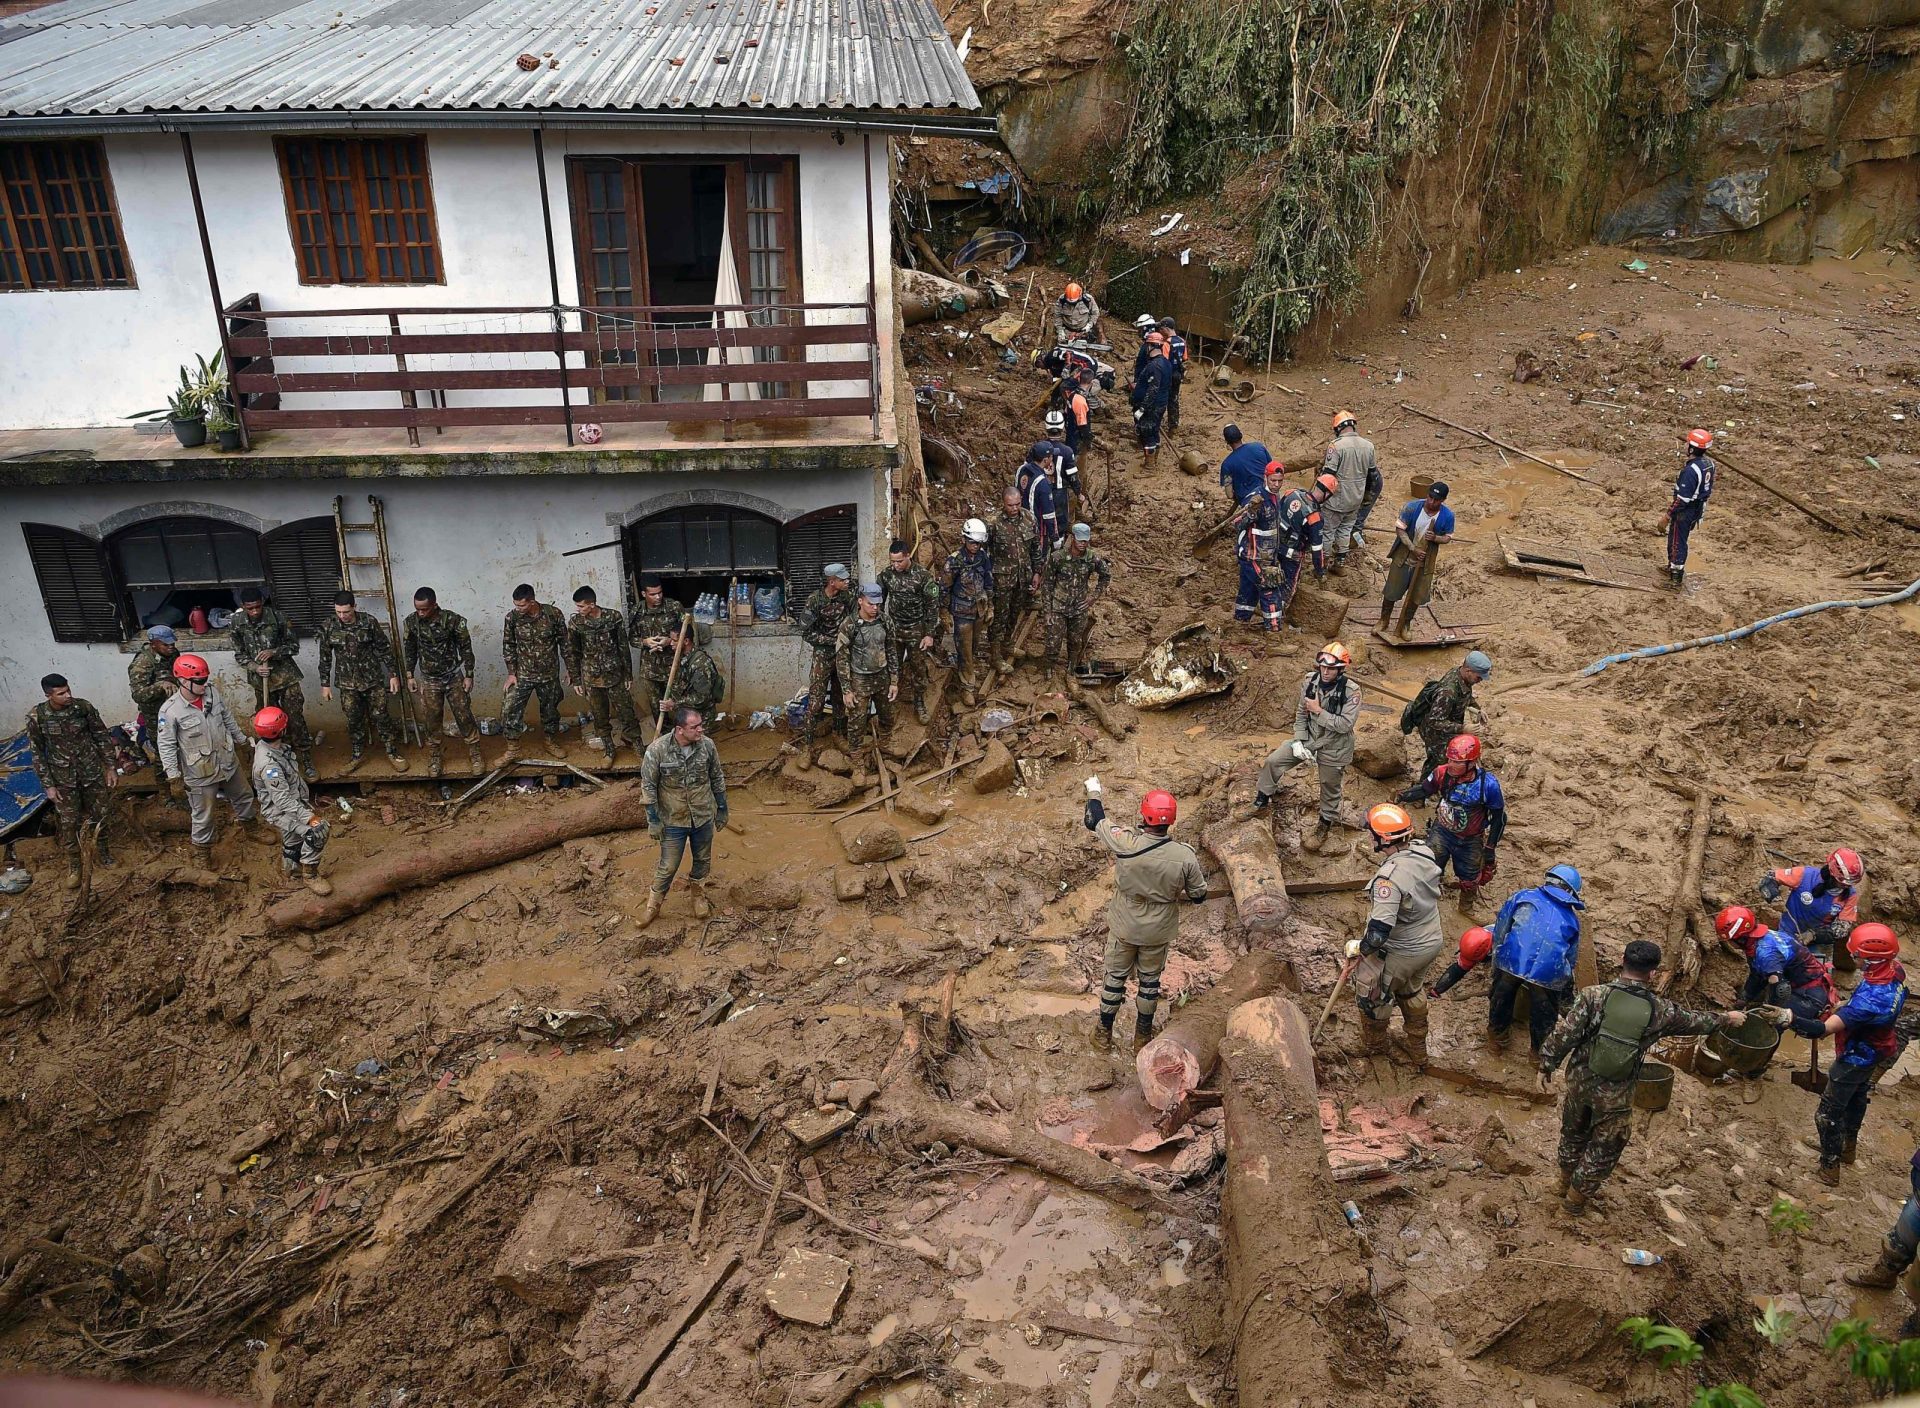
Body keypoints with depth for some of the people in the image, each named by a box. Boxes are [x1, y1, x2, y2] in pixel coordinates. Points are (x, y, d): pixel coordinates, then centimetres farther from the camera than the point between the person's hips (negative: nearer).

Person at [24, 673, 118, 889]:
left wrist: (110, 768, 2)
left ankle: (101, 849, 38)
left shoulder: (84, 707, -12)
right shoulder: (36, 716, -15)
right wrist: (48, 785, -6)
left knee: (99, 814, 14)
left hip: (92, 772, 1)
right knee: (69, 822, 6)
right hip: (63, 778, -1)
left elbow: (102, 737, 0)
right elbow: (37, 753, -6)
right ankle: (73, 864, 23)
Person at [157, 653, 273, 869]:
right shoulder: (170, 711, -24)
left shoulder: (212, 693, -10)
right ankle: (202, 848, 33)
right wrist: (174, 774, -14)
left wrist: (240, 738, 18)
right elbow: (167, 745, -16)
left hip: (228, 762, 5)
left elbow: (228, 718, 8)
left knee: (244, 797, 25)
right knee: (203, 814, 11)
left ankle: (251, 826, 51)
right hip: (201, 773, -5)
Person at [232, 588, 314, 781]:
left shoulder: (278, 617, -14)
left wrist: (274, 652, -24)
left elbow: (294, 646, -6)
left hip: (286, 677, -3)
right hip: (261, 681, 3)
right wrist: (255, 667, -17)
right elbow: (240, 655, 3)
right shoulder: (238, 624, -6)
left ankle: (307, 763, 5)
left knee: (296, 720, -3)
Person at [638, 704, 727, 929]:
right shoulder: (657, 750, -23)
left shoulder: (707, 745, -14)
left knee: (703, 860, 20)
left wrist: (722, 809, 8)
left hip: (704, 817, 3)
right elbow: (648, 786, -12)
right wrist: (653, 820, -9)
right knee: (668, 866, 10)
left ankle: (698, 896, 47)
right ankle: (653, 905, 34)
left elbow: (717, 778, 1)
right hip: (673, 820, -3)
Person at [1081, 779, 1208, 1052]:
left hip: (1123, 928, 0)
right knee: (1149, 981, 21)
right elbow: (1198, 896, -7)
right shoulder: (1185, 856, -23)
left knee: (1115, 976, 20)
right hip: (1158, 933, 1)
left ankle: (1104, 1033, 36)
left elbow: (1097, 821, -7)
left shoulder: (1124, 844, -27)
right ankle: (1143, 1036, 38)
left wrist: (1093, 790, 11)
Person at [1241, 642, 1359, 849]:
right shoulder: (1310, 681, -11)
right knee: (1272, 761, 1)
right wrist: (1298, 741, -8)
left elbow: (1344, 724, -28)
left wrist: (1318, 710, -27)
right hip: (1309, 738, 4)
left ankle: (1325, 825, 37)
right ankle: (1261, 802, 21)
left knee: (1330, 789, 13)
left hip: (1334, 749, -4)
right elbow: (1301, 713, -1)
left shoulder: (1351, 692, -25)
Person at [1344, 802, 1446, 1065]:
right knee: (1411, 990, 31)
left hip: (1403, 953, -7)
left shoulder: (1389, 878, -36)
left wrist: (1359, 949, -16)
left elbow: (1380, 931, -35)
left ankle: (1373, 1044, 45)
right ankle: (1417, 1052, 47)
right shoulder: (1424, 850, -13)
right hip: (1433, 942, 8)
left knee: (1372, 992, 20)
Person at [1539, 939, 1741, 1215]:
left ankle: (1566, 1184, 44)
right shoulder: (1660, 1011, -14)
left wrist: (1547, 1067, -4)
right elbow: (1697, 1021, 7)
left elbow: (1563, 1035, -18)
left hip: (1580, 1081, 1)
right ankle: (1576, 1199, 32)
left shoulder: (1594, 995, -18)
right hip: (1616, 1095, -1)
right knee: (1604, 1149, 20)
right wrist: (1727, 1018, 27)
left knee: (1573, 1133, 25)